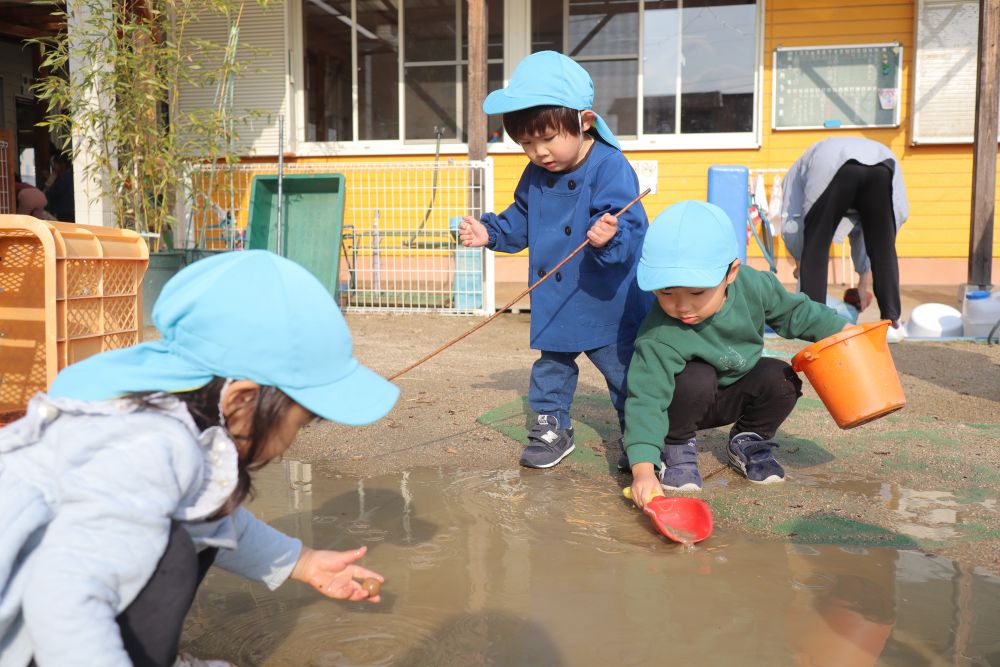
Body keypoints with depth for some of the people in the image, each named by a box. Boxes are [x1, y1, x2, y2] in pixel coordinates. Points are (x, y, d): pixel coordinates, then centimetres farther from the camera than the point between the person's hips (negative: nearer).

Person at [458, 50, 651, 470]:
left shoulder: (611, 168, -21)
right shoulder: (536, 175, 2)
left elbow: (630, 226, -29)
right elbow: (521, 222, 15)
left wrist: (611, 237, -50)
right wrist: (490, 232, 0)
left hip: (607, 304, -6)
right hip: (555, 304, 7)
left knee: (624, 371, 7)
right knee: (552, 365, 19)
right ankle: (552, 427, 36)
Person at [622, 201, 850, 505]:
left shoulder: (752, 285, -23)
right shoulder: (660, 338, -38)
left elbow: (792, 311, -1)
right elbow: (646, 401, -39)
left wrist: (840, 329, 1)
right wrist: (643, 468, -48)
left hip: (735, 395, 5)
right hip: (685, 399, -5)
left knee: (781, 378, -19)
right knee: (697, 378, -35)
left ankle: (749, 442, 9)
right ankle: (675, 446, -6)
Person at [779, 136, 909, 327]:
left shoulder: (798, 170, 39)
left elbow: (791, 226, 20)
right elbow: (860, 232, 47)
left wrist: (800, 262, 37)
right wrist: (865, 279, 54)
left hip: (833, 166, -4)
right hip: (884, 163, 4)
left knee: (815, 247, 9)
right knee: (884, 248, 17)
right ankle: (891, 320, 16)